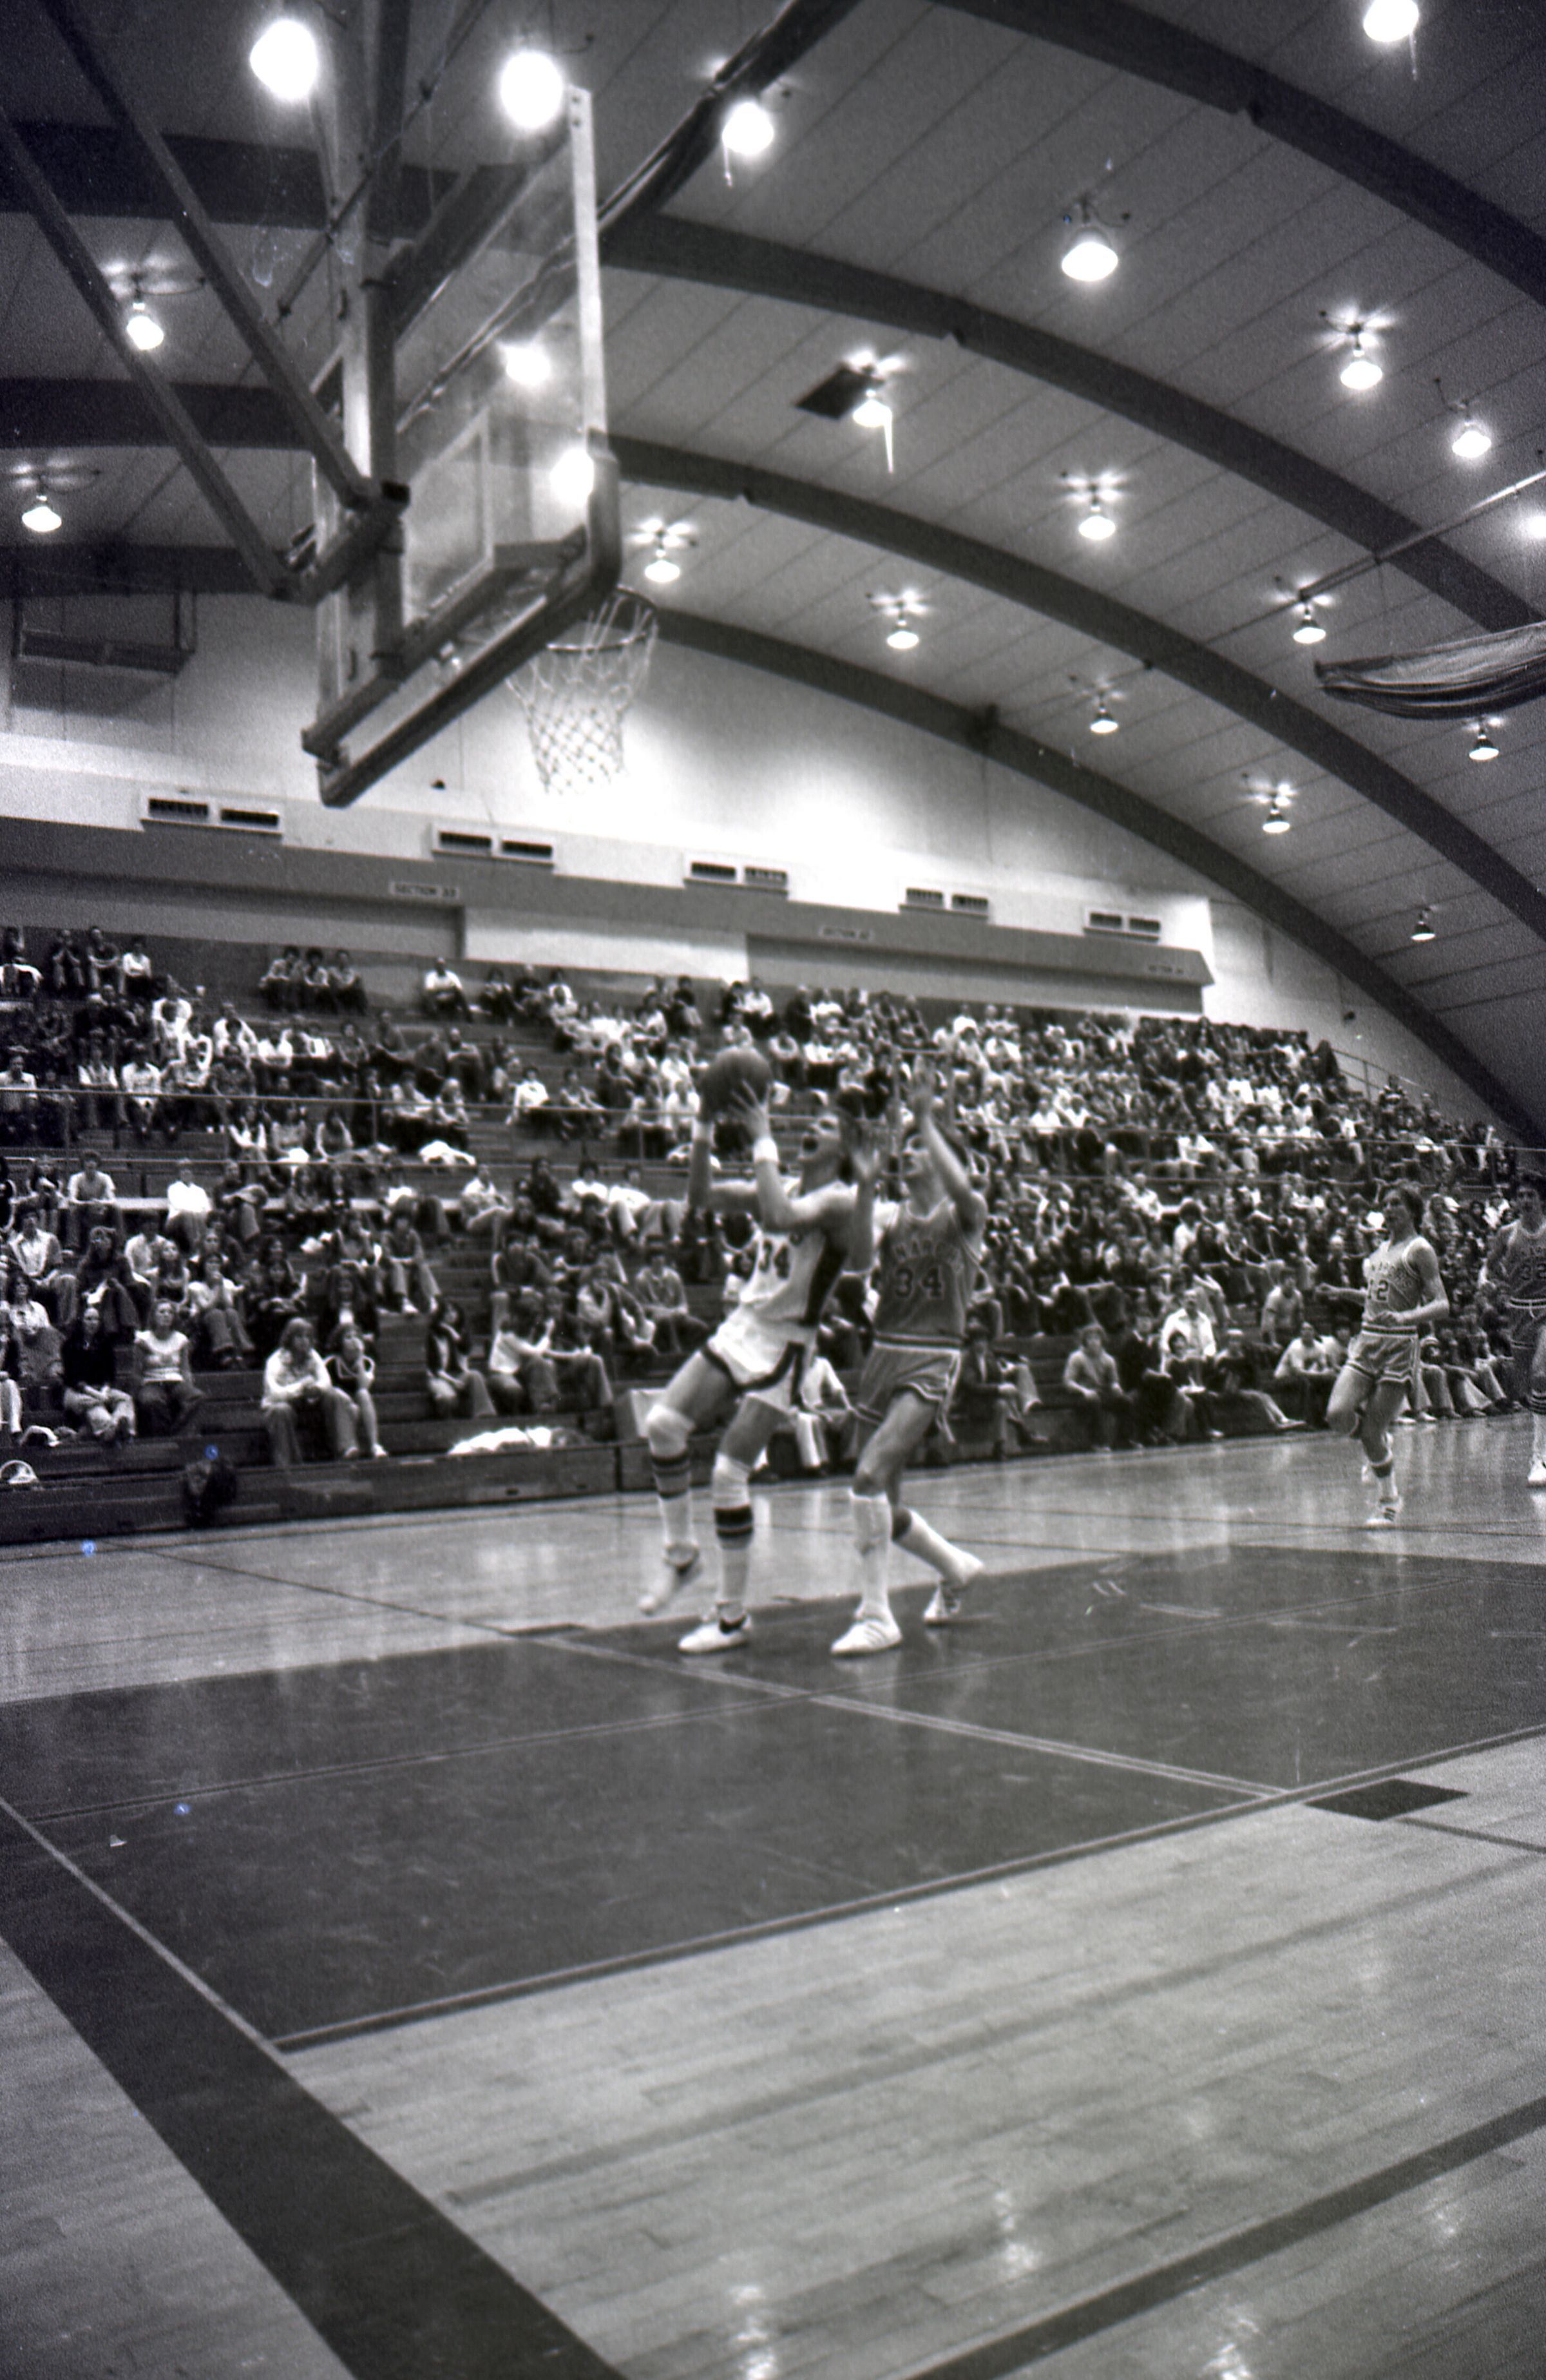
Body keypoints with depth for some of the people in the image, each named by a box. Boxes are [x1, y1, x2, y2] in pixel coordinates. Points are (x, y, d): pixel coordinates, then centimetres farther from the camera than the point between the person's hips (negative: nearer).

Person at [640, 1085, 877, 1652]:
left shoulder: (839, 1201, -12)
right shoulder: (784, 1189, 10)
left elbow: (781, 1217, -32)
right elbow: (701, 1195, 8)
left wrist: (762, 1140, -27)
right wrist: (703, 1128, -3)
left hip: (782, 1349, -7)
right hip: (740, 1329, 7)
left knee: (728, 1474, -8)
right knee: (662, 1423, -7)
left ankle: (732, 1616, 6)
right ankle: (680, 1553, 12)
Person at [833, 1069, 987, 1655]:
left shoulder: (965, 1214, -2)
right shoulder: (889, 1216, 12)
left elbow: (960, 1190, -25)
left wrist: (926, 1117, -23)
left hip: (932, 1362, -6)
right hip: (884, 1354, 6)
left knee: (869, 1475, -23)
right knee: (882, 1503, 11)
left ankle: (876, 1615, -14)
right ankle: (955, 1567, 37)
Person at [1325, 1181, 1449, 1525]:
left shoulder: (1420, 1249, -6)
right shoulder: (1383, 1248, 16)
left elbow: (1442, 1306, -15)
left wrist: (1404, 1317, -28)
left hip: (1399, 1346, -6)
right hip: (1366, 1342, 6)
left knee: (1371, 1433, -5)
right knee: (1337, 1414, -12)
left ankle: (1389, 1500, 18)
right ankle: (1382, 1448, 19)